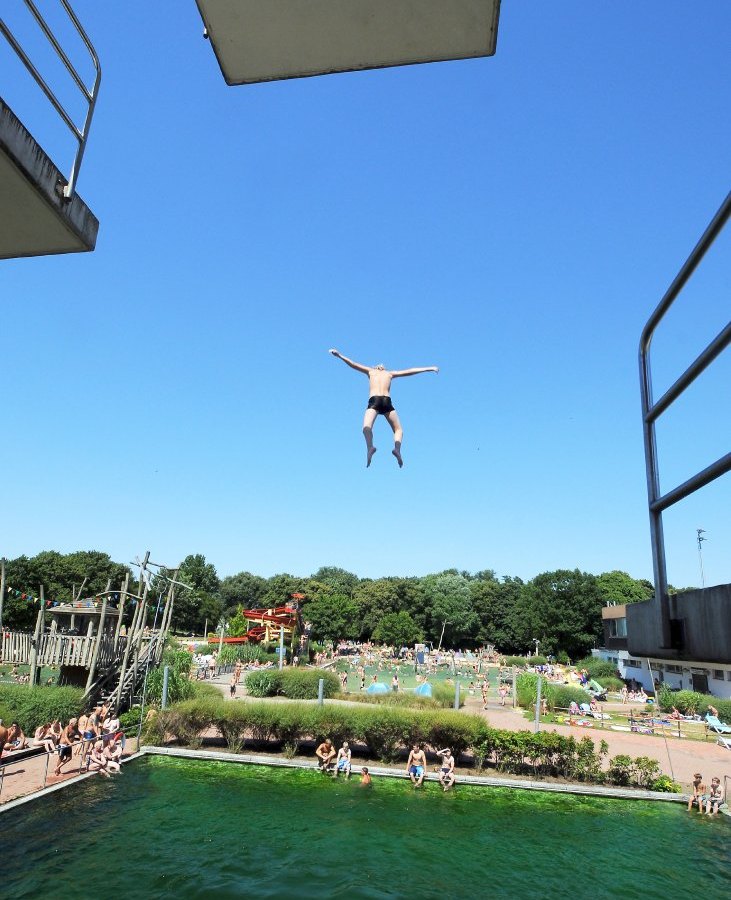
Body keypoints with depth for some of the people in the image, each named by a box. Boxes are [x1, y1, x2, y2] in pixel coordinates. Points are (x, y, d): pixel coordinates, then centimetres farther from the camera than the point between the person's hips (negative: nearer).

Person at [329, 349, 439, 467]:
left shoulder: (370, 371, 26)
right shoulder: (390, 373, 28)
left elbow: (353, 364, 18)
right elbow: (410, 371, 31)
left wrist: (339, 355, 18)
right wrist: (429, 368, 38)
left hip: (374, 401, -1)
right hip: (387, 401, 1)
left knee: (366, 427, -17)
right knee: (398, 429, 10)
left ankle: (370, 447, -45)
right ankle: (397, 449, -18)